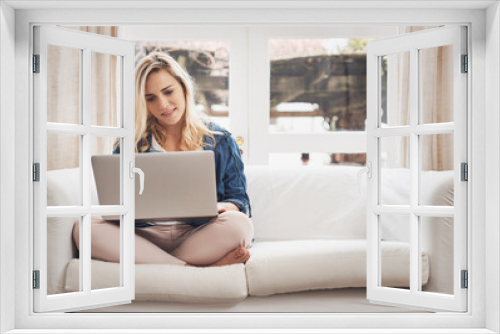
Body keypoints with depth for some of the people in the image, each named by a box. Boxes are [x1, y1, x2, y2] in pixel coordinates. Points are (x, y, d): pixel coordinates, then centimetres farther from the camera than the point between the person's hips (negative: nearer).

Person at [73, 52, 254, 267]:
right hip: (144, 236, 2)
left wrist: (220, 207, -14)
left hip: (196, 237, -1)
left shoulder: (220, 141, 13)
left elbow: (239, 199, 10)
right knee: (85, 228, -29)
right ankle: (197, 269, -30)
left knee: (238, 224, -33)